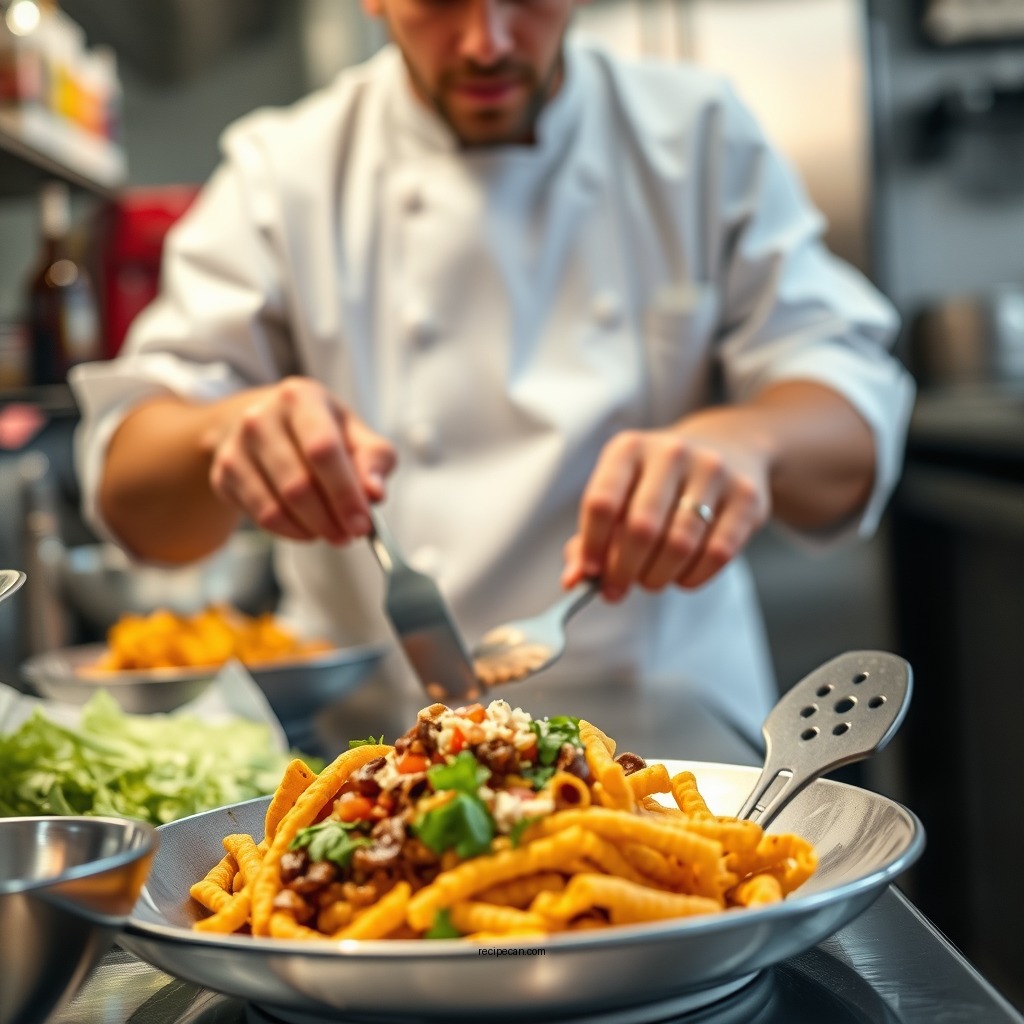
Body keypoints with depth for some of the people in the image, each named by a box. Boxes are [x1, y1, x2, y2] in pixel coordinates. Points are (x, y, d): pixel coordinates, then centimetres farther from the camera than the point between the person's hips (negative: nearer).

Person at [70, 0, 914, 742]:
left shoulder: (702, 140, 5)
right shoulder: (281, 174, 2)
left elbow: (856, 419, -3)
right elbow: (129, 493, -4)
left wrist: (746, 439, -26)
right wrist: (231, 431, -27)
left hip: (669, 726, 1)